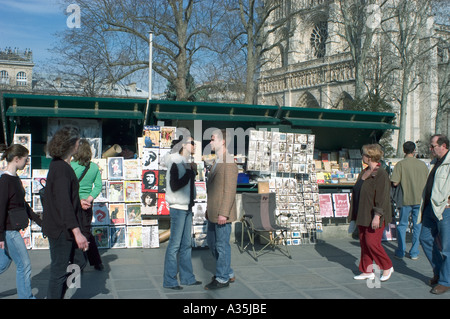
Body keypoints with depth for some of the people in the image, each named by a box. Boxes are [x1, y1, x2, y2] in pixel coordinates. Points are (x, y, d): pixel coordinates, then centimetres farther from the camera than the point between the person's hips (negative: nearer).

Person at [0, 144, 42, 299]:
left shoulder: (15, 179, 11)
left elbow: (23, 204, 19)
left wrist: (39, 221, 20)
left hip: (13, 230, 9)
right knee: (24, 265, 0)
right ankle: (26, 296, 12)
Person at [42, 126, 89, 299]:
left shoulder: (59, 165, 11)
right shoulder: (61, 169, -20)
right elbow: (64, 203, -27)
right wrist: (77, 232, -29)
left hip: (63, 228, 10)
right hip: (60, 228, -10)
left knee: (78, 262, 17)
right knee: (59, 270, 1)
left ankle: (54, 295, 26)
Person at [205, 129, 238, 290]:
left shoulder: (228, 163, -16)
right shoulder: (216, 162, 14)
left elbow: (230, 190, -20)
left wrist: (223, 213, -22)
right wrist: (208, 209, 20)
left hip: (222, 213, -10)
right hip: (213, 213, 10)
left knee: (222, 244, 1)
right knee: (211, 241, 18)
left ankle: (222, 278, 15)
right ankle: (228, 273, 29)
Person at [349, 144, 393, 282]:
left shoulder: (381, 174, -15)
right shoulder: (364, 172, 13)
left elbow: (382, 197, -20)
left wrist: (377, 216, -24)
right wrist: (354, 214, 18)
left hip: (374, 216, -9)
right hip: (362, 215, 9)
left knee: (372, 242, -8)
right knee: (364, 242, 9)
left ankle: (387, 267, 12)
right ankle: (367, 271, 18)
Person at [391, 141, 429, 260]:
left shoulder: (401, 164, -9)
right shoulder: (423, 164, 1)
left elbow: (394, 183, -14)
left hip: (407, 200, -2)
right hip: (421, 199, 2)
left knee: (402, 225, 10)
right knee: (418, 226, 10)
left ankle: (400, 252, 13)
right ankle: (414, 253, 15)